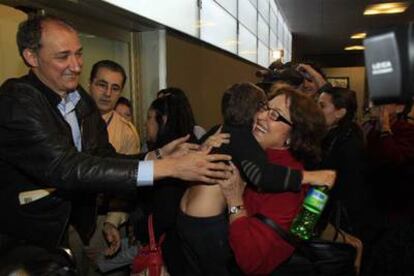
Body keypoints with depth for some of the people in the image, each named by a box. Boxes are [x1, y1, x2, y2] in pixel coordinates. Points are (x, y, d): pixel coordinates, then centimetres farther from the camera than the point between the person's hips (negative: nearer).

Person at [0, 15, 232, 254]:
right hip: (21, 241, -5)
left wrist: (157, 156, -18)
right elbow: (64, 168, -33)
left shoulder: (81, 99, 0)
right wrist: (166, 167, -36)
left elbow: (103, 159, -1)